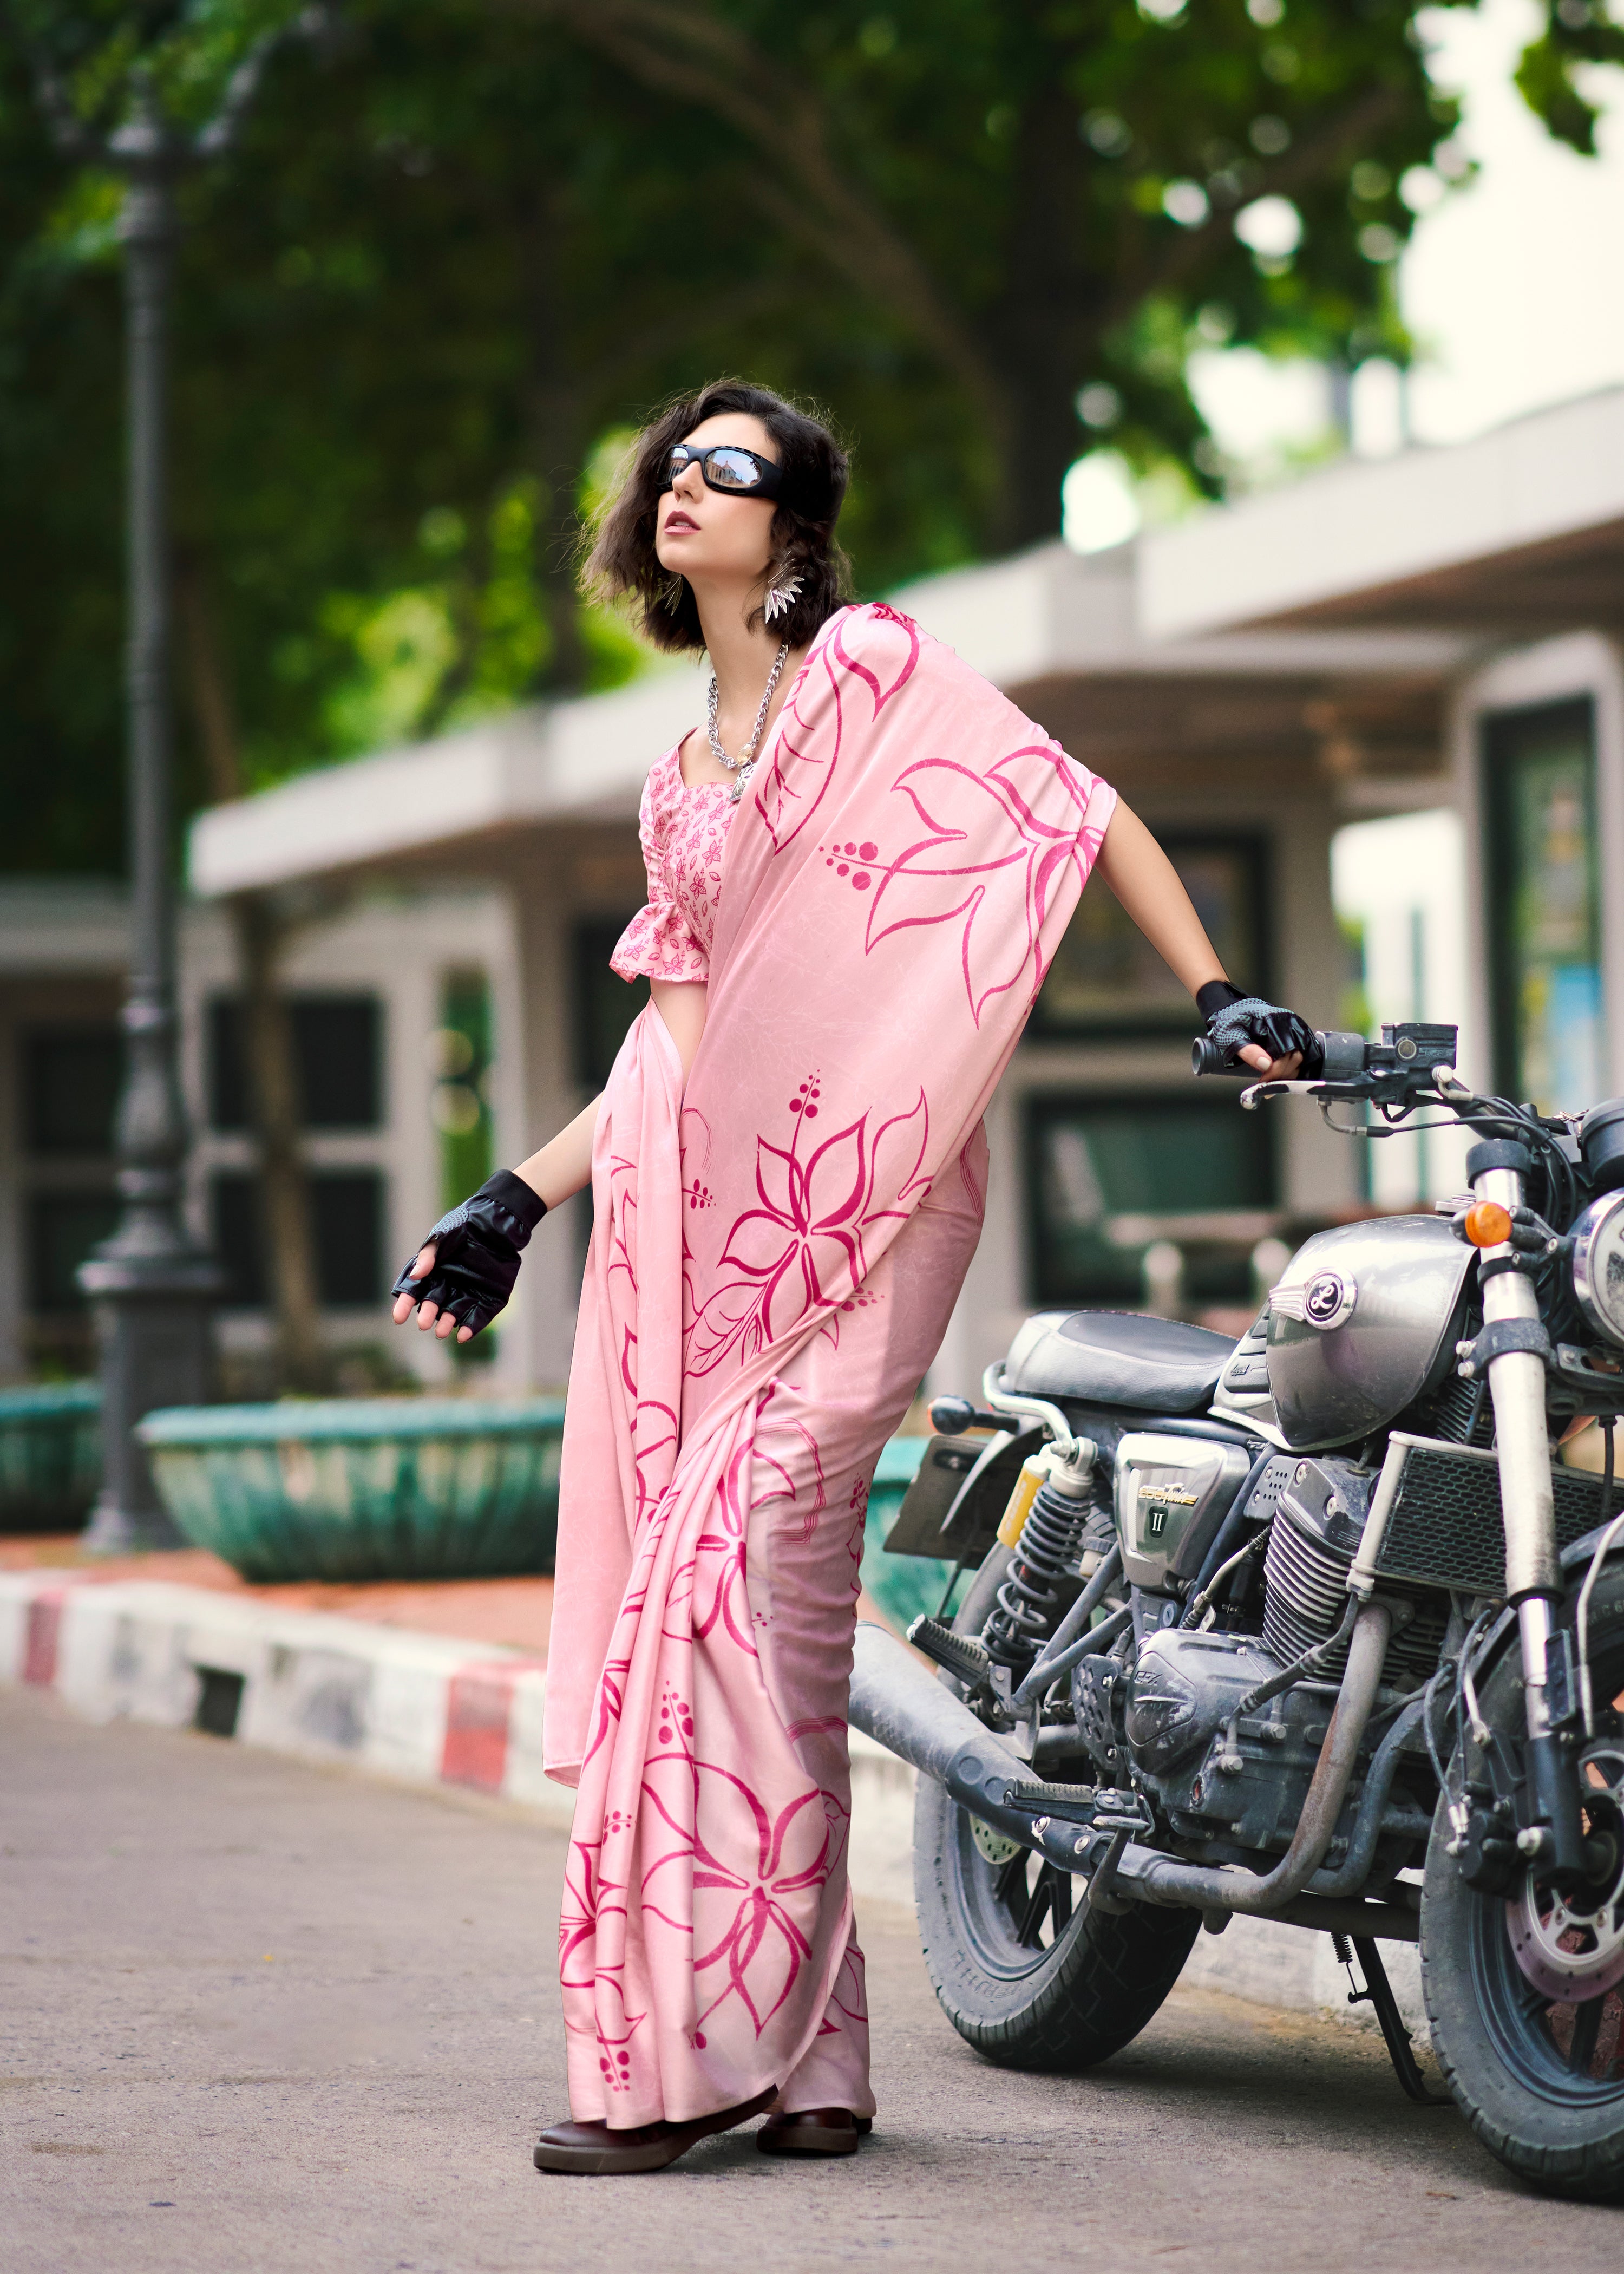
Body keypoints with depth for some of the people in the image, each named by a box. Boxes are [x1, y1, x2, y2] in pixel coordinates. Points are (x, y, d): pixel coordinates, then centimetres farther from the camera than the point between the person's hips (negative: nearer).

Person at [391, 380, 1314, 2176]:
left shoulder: (873, 666, 3)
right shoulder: (679, 782, 22)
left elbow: (1081, 818, 1)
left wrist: (1215, 994, -9)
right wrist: (513, 1204, 19)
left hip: (852, 1195, -6)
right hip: (702, 1217, 6)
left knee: (738, 1580, -16)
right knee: (719, 1601, 0)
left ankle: (709, 2047, -14)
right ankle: (805, 2071, 4)